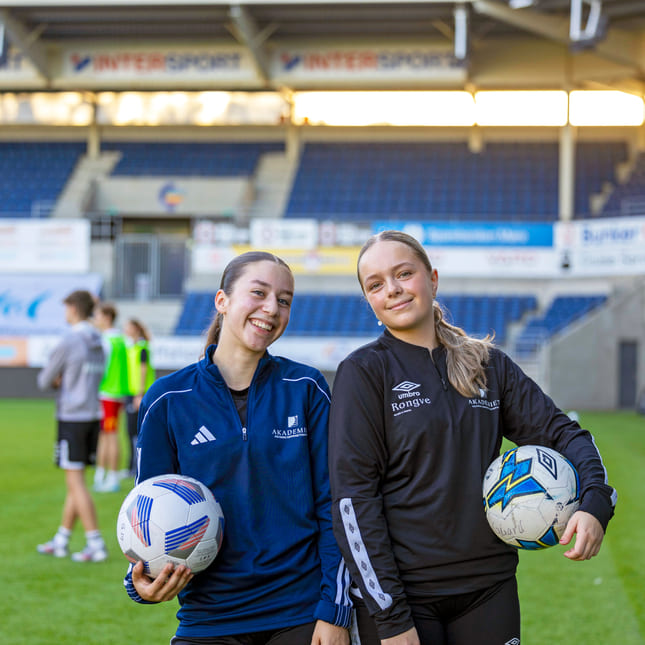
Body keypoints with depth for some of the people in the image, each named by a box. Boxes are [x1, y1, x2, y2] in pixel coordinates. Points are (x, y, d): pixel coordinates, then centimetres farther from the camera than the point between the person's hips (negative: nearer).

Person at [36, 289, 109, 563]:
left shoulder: (68, 343, -13)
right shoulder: (98, 345, 12)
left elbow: (44, 381, -5)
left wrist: (48, 377, 18)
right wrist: (59, 380, 9)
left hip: (72, 419, -8)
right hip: (93, 416, 8)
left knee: (76, 482, -5)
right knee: (75, 482, 14)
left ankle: (96, 545, -9)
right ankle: (60, 541, 22)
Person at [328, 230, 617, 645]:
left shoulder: (489, 364, 7)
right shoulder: (363, 372, -4)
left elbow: (561, 431, 8)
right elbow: (353, 497, -9)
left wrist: (596, 501, -13)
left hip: (490, 589, 4)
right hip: (401, 595, -3)